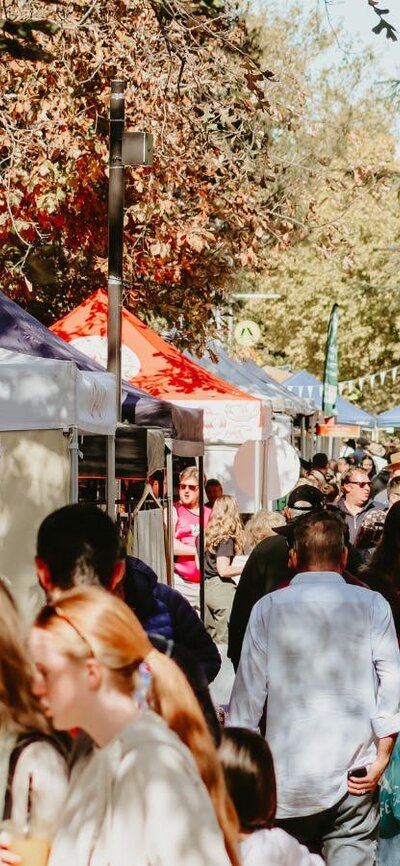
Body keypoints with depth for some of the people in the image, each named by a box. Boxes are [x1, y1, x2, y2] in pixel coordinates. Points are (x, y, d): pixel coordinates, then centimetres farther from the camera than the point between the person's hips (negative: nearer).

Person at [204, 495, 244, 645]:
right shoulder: (226, 539, -11)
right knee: (225, 640, -6)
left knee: (209, 637, 12)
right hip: (221, 587, -8)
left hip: (205, 587, 8)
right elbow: (223, 570, -17)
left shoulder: (206, 536, 11)